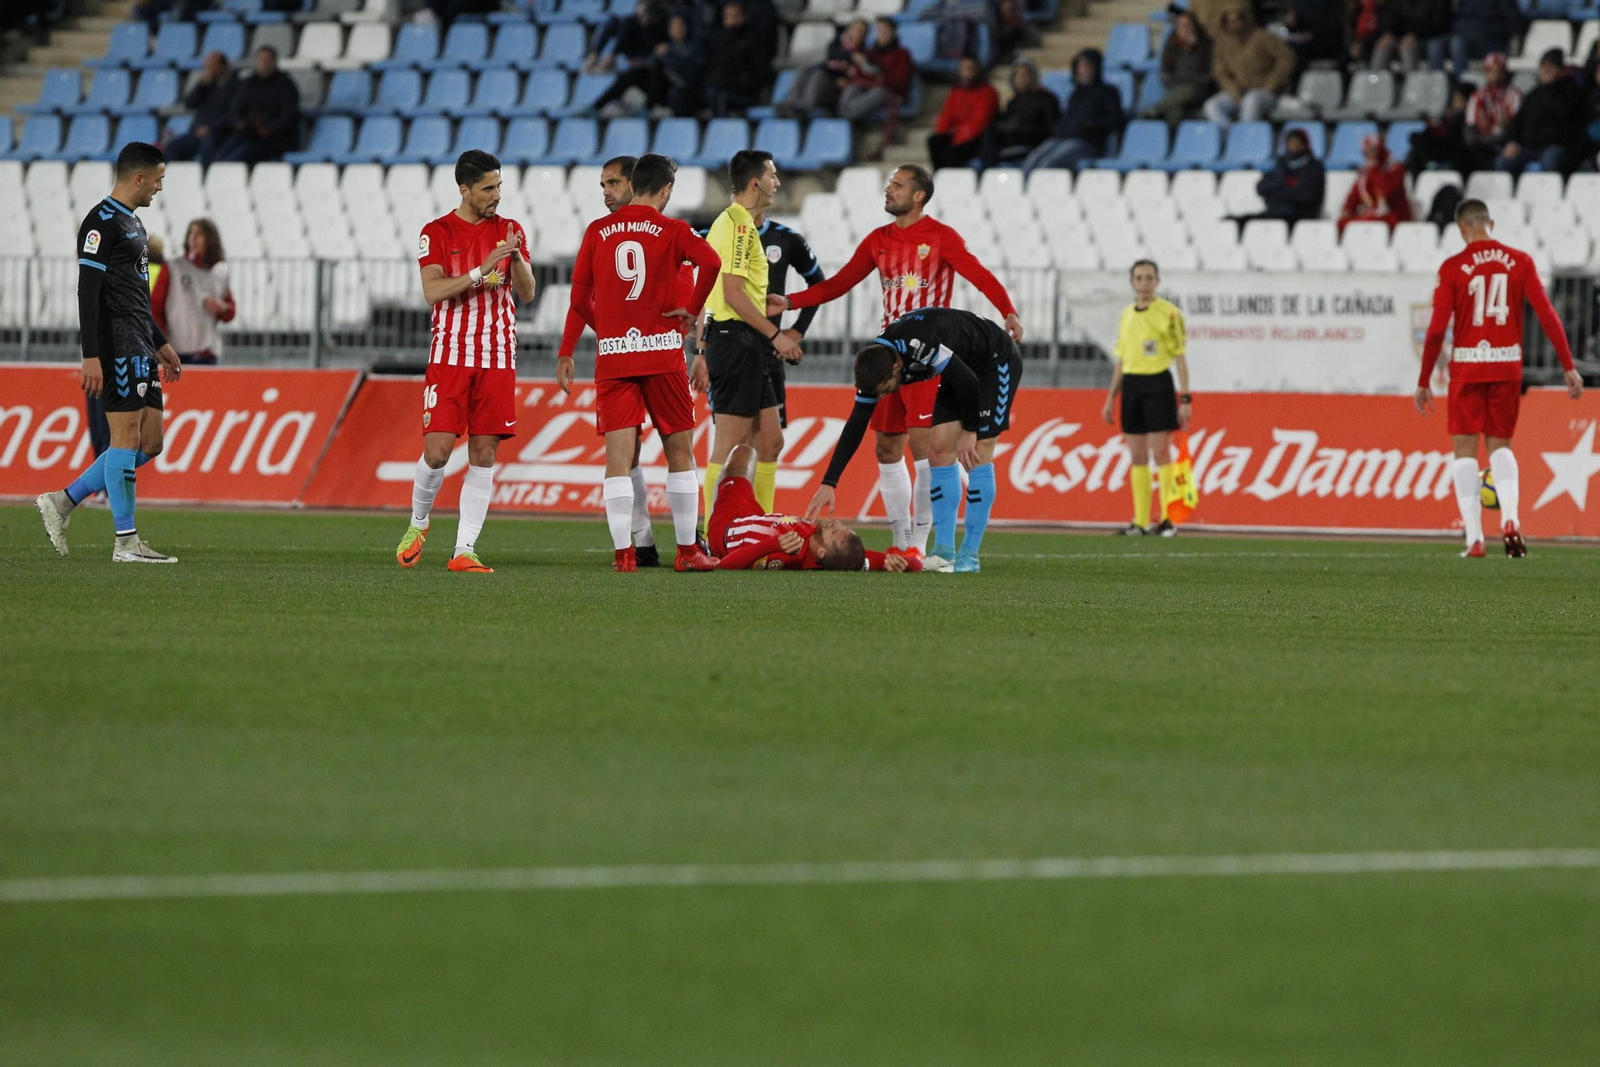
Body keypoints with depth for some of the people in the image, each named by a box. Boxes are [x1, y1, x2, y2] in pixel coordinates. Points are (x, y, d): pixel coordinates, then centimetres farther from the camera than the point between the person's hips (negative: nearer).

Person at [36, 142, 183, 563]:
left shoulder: (131, 224, 20)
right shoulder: (102, 223, -12)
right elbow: (88, 291, -17)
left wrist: (160, 344, 27)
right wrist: (91, 358, -22)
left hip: (140, 348, 10)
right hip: (117, 348, -10)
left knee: (150, 441, 7)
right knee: (128, 436, -8)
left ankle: (62, 502, 12)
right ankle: (126, 541, -6)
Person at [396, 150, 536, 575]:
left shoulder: (511, 231, 9)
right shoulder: (437, 233, 0)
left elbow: (526, 293, 4)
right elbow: (432, 292, -11)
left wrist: (517, 258, -15)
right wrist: (482, 270, -21)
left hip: (497, 360, 2)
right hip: (450, 356, -2)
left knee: (484, 455, -3)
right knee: (437, 450, -8)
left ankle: (464, 551, -2)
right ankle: (418, 523, 19)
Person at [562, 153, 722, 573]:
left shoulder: (597, 231, 7)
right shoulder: (671, 230, 0)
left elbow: (579, 298, 7)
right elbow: (710, 261, -19)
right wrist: (692, 308, -5)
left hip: (612, 355, 2)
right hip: (662, 351, -2)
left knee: (619, 455, -1)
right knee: (680, 451, 8)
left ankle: (623, 552, -8)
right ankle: (687, 550, 9)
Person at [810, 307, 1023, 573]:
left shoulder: (920, 346, -39)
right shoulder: (875, 363, -14)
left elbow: (968, 382, -28)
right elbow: (856, 425, -9)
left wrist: (969, 431, -15)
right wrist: (828, 484, -12)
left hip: (997, 361, -7)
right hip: (963, 364, 7)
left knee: (975, 456, -12)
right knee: (941, 450, -1)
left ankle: (969, 557, -8)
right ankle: (944, 552, 3)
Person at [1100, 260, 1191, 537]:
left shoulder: (1169, 314, -5)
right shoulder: (1126, 314, 14)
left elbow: (1180, 357, -6)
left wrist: (1185, 399, -11)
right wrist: (1111, 398, 17)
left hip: (1158, 383, -6)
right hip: (1131, 385, 6)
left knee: (1160, 454, -9)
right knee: (1137, 457, 6)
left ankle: (1167, 519, -7)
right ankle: (1140, 522, 8)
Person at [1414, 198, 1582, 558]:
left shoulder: (1453, 268, -5)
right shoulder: (1519, 262, 1)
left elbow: (1437, 329, -7)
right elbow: (1548, 316, -4)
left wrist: (1424, 382, 0)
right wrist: (1569, 367, 0)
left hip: (1467, 366, -2)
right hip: (1507, 365, 2)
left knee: (1466, 448, 6)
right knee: (1500, 444, 16)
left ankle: (1474, 537, -2)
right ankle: (1510, 518, -8)